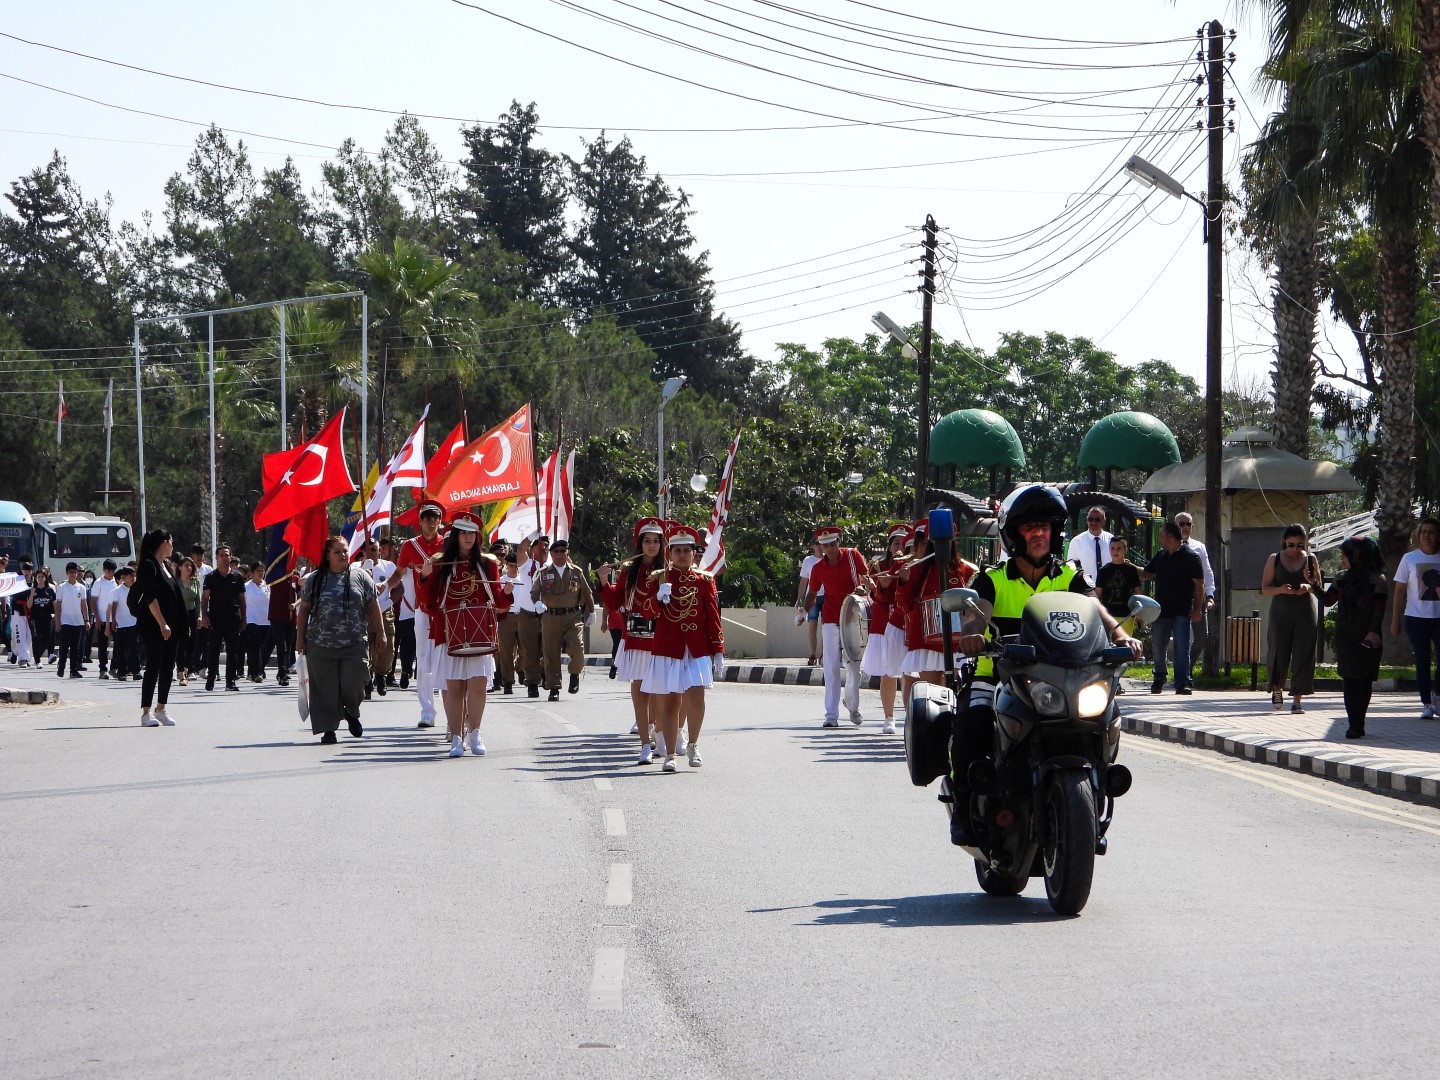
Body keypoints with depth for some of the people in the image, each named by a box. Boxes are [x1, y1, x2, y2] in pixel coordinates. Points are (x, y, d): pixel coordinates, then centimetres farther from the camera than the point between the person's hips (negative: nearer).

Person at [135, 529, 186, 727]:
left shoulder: (166, 565, 16)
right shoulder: (149, 565, -10)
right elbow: (150, 598, -18)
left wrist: (182, 624, 16)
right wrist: (162, 624, -23)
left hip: (171, 626, 8)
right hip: (154, 627, -8)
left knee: (168, 668, 9)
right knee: (153, 667, -7)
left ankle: (161, 710, 15)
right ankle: (146, 713, -4)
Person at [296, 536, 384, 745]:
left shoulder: (360, 577, 6)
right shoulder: (315, 579, 7)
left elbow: (373, 608, 9)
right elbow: (304, 609, 11)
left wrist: (380, 634, 6)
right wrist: (300, 637, 7)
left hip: (354, 644, -1)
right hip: (321, 646, 1)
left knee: (352, 684, -7)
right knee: (325, 689, 1)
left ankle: (351, 712, 24)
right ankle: (328, 729, 10)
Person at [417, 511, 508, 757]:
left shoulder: (487, 563, 11)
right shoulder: (440, 564, 8)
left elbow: (497, 601, 12)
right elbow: (429, 605, 5)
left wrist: (508, 593, -9)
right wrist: (425, 577, -9)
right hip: (450, 634, 0)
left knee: (478, 683, -9)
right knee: (453, 686, -2)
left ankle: (474, 734, 4)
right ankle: (456, 738, 5)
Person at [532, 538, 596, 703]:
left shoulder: (576, 572, 9)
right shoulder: (543, 573, 7)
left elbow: (587, 593, 16)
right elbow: (534, 591, -4)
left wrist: (591, 613, 19)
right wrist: (538, 602, -25)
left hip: (573, 616, -1)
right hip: (550, 617, 1)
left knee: (577, 647, -19)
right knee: (551, 653, 1)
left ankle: (575, 674, 10)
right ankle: (554, 688, 9)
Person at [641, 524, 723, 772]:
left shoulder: (704, 579, 7)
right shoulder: (658, 578, 7)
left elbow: (713, 616, 6)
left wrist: (718, 649, 1)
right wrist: (659, 597, -15)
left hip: (697, 649, 0)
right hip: (667, 648, 0)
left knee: (695, 698, -14)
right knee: (669, 702, 1)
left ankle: (693, 745, 8)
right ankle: (670, 755, 9)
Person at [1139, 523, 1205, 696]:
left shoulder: (1190, 557, -6)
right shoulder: (1160, 556, 13)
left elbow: (1199, 584, -8)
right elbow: (1146, 574, 24)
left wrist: (1197, 609, -14)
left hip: (1182, 612, -5)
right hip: (1161, 611, 6)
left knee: (1182, 649, -7)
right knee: (1158, 649, 10)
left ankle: (1182, 683, -6)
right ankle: (1159, 680, 27)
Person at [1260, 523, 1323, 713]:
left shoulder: (1310, 559, 6)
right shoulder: (1275, 560, 4)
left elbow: (1319, 589, 6)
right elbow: (1265, 589, 1)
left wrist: (1309, 586, -16)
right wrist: (1280, 589, -19)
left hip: (1305, 613, 0)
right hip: (1280, 612, 0)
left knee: (1303, 656, -6)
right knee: (1278, 653, 0)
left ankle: (1297, 700, -3)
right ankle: (1277, 689, 28)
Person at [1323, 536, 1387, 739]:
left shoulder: (1376, 579, -4)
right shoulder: (1342, 578, 11)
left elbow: (1380, 608, -9)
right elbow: (1328, 600, 15)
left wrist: (1374, 632, -19)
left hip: (1367, 638, -4)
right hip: (1345, 636, 4)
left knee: (1365, 680, 2)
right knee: (1349, 679, -3)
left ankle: (1358, 724, 7)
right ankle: (1354, 724, -4)